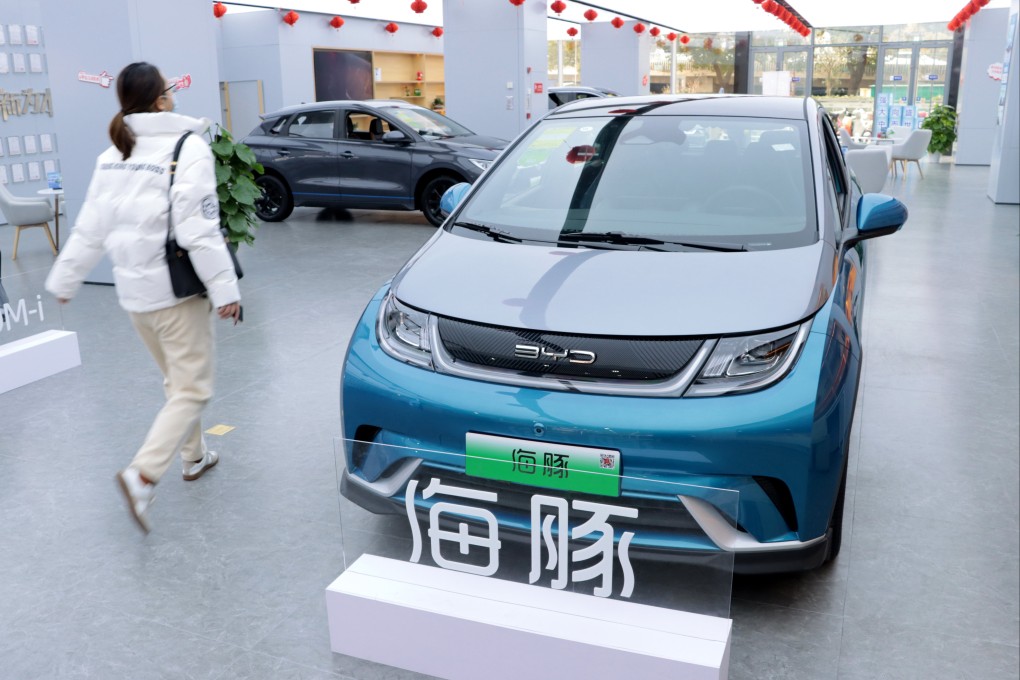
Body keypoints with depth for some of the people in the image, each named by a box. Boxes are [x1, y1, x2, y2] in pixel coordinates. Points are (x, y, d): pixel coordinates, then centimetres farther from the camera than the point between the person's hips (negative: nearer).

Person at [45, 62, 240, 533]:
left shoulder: (111, 158, 7)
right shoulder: (187, 149, -14)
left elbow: (90, 229, 10)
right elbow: (199, 230, -21)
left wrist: (64, 280, 20)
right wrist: (224, 289, -19)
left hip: (133, 291, 7)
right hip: (177, 289, -7)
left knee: (176, 380, 23)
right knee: (192, 390, -1)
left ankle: (194, 457, 36)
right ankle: (143, 474, -14)